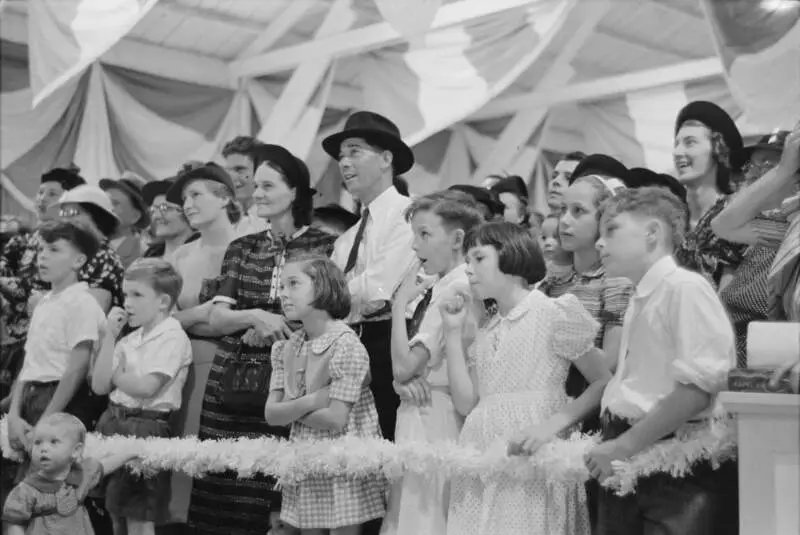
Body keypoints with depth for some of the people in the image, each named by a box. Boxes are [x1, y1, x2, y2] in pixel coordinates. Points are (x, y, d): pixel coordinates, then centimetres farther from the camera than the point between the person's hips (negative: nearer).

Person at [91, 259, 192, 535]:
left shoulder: (173, 337, -11)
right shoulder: (128, 341, 12)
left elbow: (146, 387, -19)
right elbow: (99, 386, 4)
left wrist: (116, 375, 0)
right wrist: (110, 336, 0)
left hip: (146, 427, -7)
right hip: (113, 420, 8)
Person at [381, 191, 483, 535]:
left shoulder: (454, 290, -17)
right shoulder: (437, 286, 9)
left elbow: (403, 367, -19)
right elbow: (404, 368, 17)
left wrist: (400, 304, -13)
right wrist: (409, 378, -3)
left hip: (434, 419, -9)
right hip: (419, 414, 9)